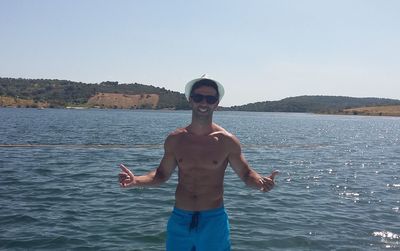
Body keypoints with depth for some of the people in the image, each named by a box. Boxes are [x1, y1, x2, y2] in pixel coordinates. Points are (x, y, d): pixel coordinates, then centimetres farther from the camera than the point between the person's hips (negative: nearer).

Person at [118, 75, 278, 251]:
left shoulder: (227, 141, -6)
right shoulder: (174, 140, 0)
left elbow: (246, 174, 2)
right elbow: (161, 175, 10)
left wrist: (261, 182, -20)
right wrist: (136, 181, -6)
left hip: (214, 221, -2)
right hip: (179, 220, 2)